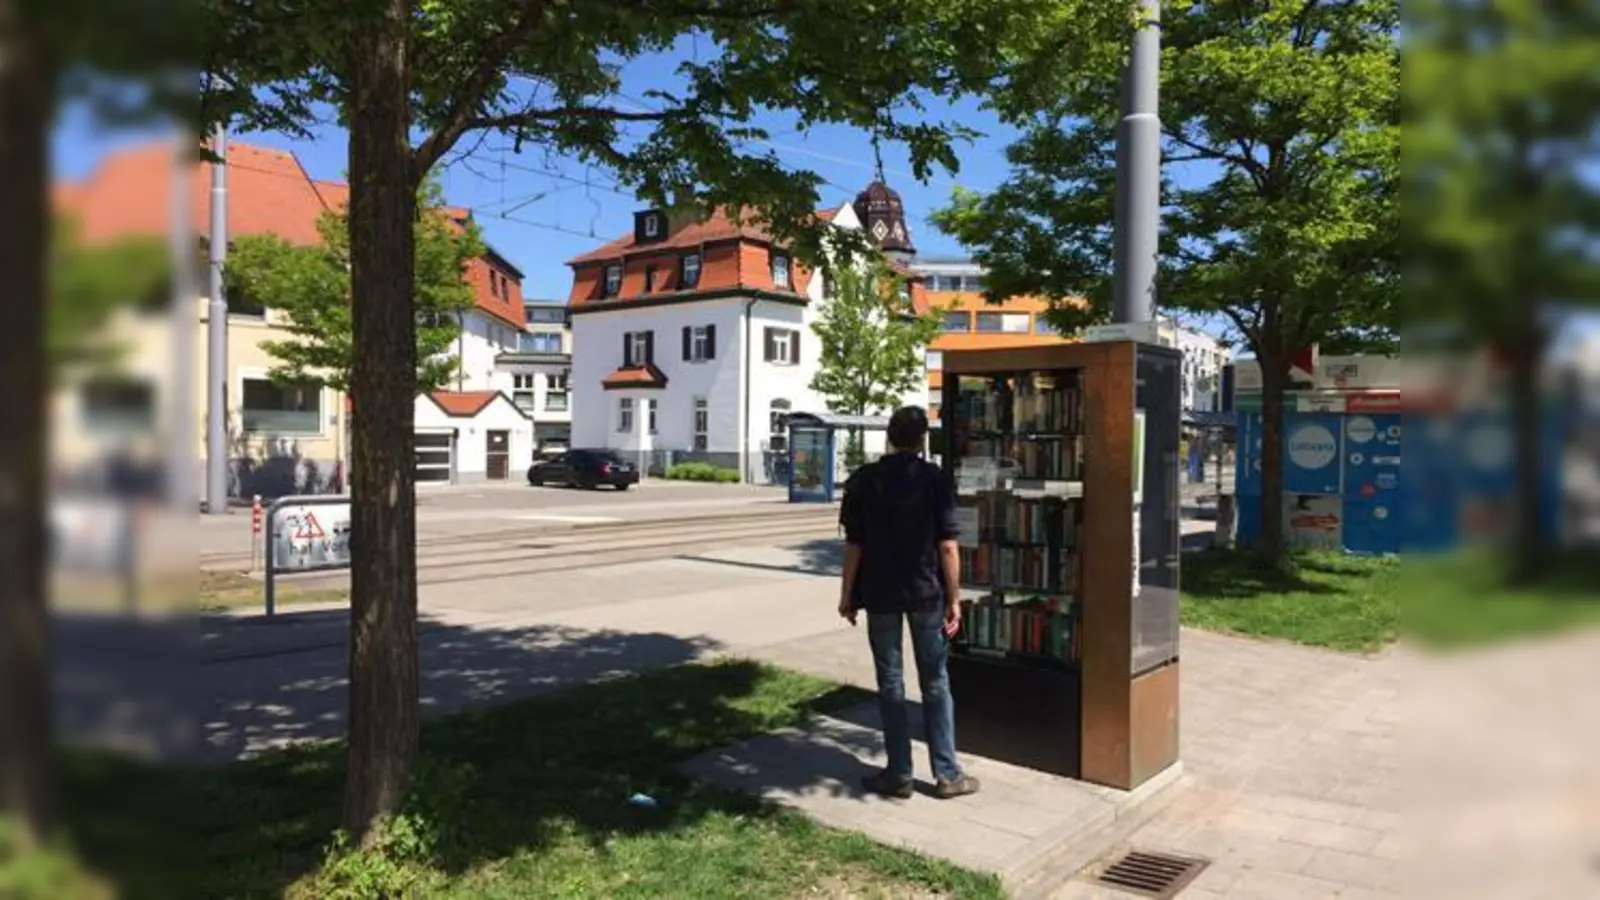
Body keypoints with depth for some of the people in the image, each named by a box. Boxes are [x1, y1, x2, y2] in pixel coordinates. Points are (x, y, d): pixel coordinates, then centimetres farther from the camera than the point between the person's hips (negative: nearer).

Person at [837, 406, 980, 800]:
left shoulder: (863, 480, -2)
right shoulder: (936, 479, -5)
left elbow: (854, 545, -3)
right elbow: (947, 546, -8)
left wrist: (848, 594, 7)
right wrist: (954, 599, -2)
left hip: (879, 594, 1)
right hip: (926, 593, 0)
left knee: (890, 683, 8)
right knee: (935, 683, 9)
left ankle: (899, 774, 14)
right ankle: (946, 774, 15)